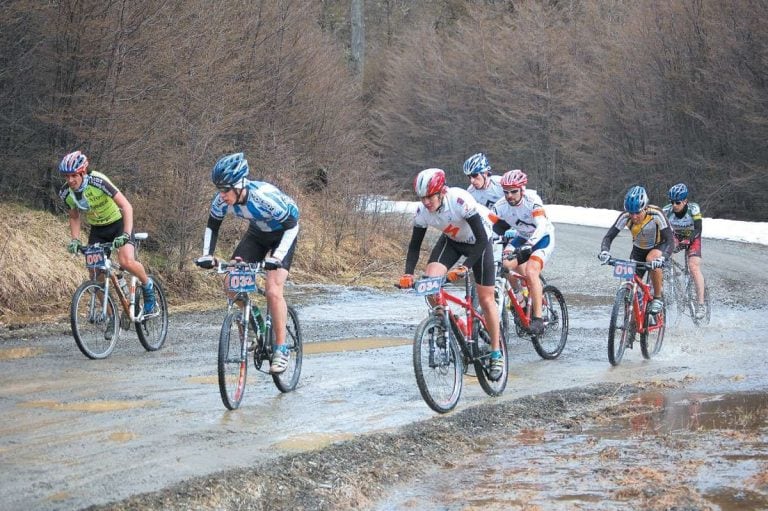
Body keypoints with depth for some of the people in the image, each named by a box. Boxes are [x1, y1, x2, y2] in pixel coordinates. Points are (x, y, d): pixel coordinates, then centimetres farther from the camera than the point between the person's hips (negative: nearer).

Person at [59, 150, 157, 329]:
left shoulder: (98, 181, -28)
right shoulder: (66, 193, -13)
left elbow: (126, 206, -30)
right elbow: (74, 217, 6)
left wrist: (126, 234, -39)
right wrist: (75, 239, -11)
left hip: (118, 223, -5)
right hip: (97, 230, 5)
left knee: (126, 262, -30)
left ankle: (148, 286, 1)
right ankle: (112, 316, 11)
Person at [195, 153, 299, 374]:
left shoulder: (264, 196, -38)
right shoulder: (222, 199, -22)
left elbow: (291, 226, -31)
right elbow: (212, 226, -4)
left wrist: (276, 257, -40)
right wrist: (207, 255, -17)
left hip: (282, 233, -6)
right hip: (257, 233, 6)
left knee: (273, 290, -20)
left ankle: (281, 349, -12)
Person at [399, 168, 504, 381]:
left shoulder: (461, 201, -38)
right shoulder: (422, 212, -23)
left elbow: (481, 240, -36)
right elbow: (415, 245, -12)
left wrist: (465, 267, -45)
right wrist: (408, 273, -26)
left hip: (478, 241, -4)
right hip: (451, 240, 4)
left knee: (486, 299, -2)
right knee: (430, 279, -22)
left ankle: (496, 354, 13)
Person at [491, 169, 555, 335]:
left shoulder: (532, 200, -30)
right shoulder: (501, 206, -18)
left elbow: (541, 226, -41)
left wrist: (529, 245, -56)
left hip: (542, 237, -5)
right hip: (521, 237, 5)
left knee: (531, 272, -27)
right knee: (505, 265, -21)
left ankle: (538, 319, -22)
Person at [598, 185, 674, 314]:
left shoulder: (656, 214, -31)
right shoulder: (626, 216, -24)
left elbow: (670, 240, -36)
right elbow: (609, 236, -23)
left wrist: (661, 257, -54)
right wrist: (604, 251, -45)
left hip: (658, 247, -3)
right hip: (638, 250, 3)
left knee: (652, 259, -36)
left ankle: (658, 298, -19)